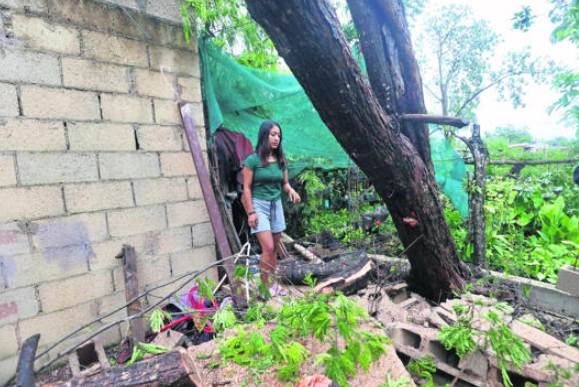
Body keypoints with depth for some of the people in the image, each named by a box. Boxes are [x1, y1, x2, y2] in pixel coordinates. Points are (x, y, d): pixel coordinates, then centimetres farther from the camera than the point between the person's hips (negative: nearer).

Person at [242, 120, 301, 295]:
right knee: (268, 248, -11)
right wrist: (251, 212, -12)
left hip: (276, 204, 5)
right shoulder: (252, 160, -9)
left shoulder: (281, 160, 5)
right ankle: (264, 286, 7)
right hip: (259, 204, -5)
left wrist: (291, 190, -11)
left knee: (274, 249, 9)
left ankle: (272, 283, 23)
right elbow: (247, 188, -8)